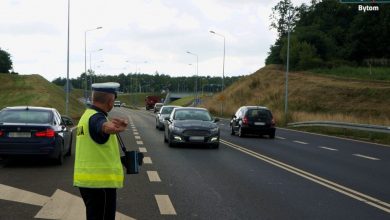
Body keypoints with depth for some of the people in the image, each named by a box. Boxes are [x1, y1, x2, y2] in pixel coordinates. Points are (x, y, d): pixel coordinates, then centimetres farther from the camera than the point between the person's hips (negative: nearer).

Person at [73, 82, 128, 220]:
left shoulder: (86, 115, 13)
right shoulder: (96, 118, -18)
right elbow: (103, 126, -45)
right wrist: (110, 127, -64)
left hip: (85, 180, 10)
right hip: (100, 182, -10)